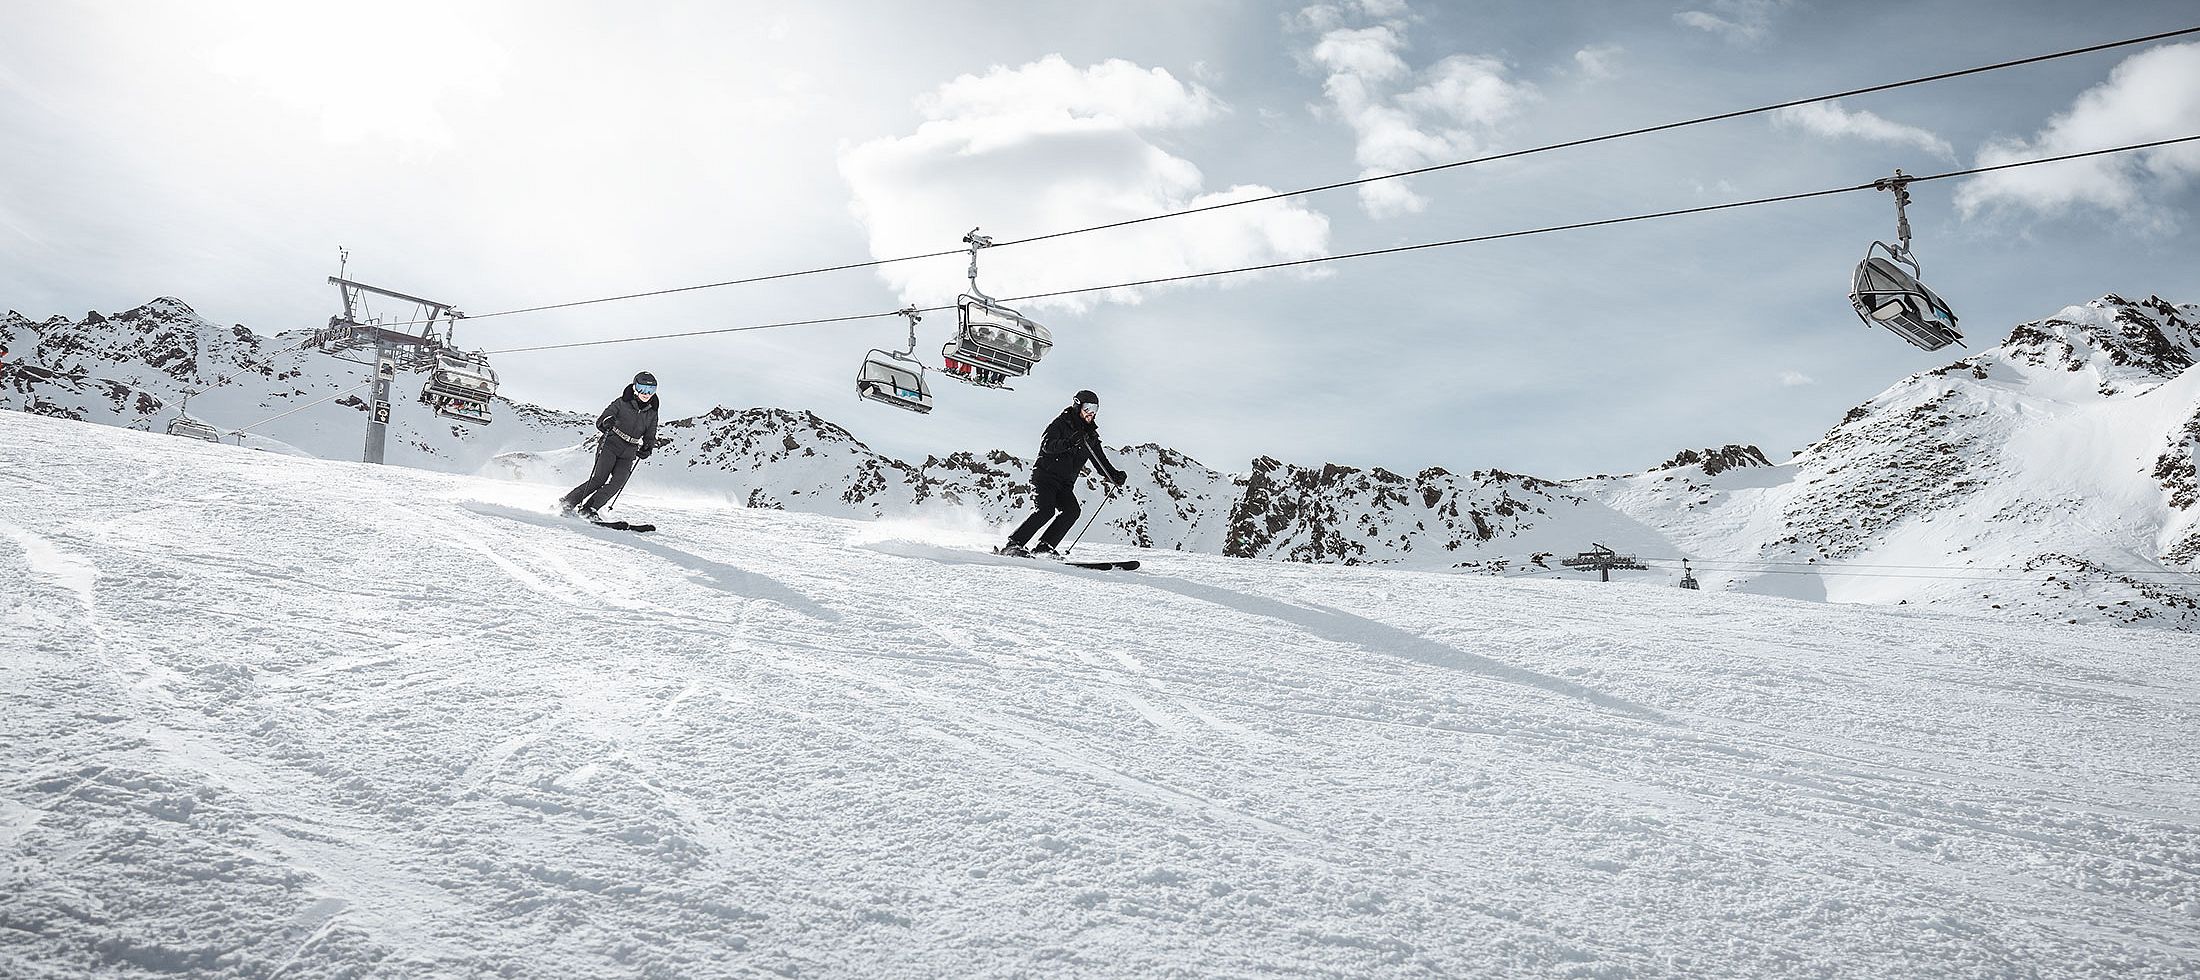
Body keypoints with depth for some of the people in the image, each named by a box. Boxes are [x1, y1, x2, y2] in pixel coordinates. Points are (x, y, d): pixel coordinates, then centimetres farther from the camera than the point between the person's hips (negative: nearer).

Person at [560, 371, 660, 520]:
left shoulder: (652, 414, 6)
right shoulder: (622, 403, -4)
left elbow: (650, 438, 13)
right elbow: (599, 422, -5)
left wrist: (646, 449, -10)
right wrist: (606, 423, -30)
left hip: (628, 455, 4)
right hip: (610, 446, -4)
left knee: (618, 482, -18)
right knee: (599, 479, -19)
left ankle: (588, 509, -12)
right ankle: (568, 502, -7)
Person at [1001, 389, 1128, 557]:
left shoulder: (1091, 436, 14)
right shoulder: (1061, 423, -4)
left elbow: (1101, 462, 16)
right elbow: (1046, 444, -21)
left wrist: (1115, 476, -3)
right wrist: (1068, 443, -37)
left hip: (1065, 484, 6)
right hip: (1045, 476, -6)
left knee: (1072, 510, -19)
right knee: (1046, 510, -25)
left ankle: (1043, 547, -16)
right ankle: (1013, 544, -20)